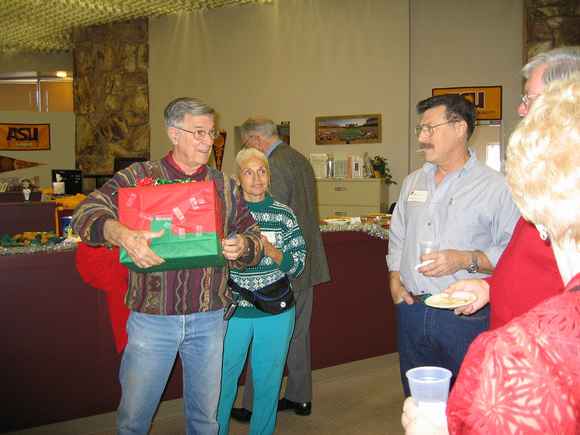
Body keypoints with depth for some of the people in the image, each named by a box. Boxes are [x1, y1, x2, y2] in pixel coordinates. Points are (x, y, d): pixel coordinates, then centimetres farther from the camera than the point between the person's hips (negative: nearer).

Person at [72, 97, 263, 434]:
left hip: (209, 318, 3)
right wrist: (121, 234, -34)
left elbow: (253, 236, 9)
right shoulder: (138, 177, -2)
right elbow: (87, 213, -14)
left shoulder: (224, 186, 8)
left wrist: (243, 247, -15)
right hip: (152, 318, -2)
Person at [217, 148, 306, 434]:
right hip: (233, 310, -1)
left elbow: (298, 265, 0)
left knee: (268, 381, 11)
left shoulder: (284, 215, 2)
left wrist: (271, 251, -16)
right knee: (222, 380, 6)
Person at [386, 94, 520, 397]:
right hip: (412, 312, 6)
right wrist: (395, 278, 8)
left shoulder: (495, 187, -7)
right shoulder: (413, 182, 14)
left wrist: (467, 260, -23)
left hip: (466, 318, -6)